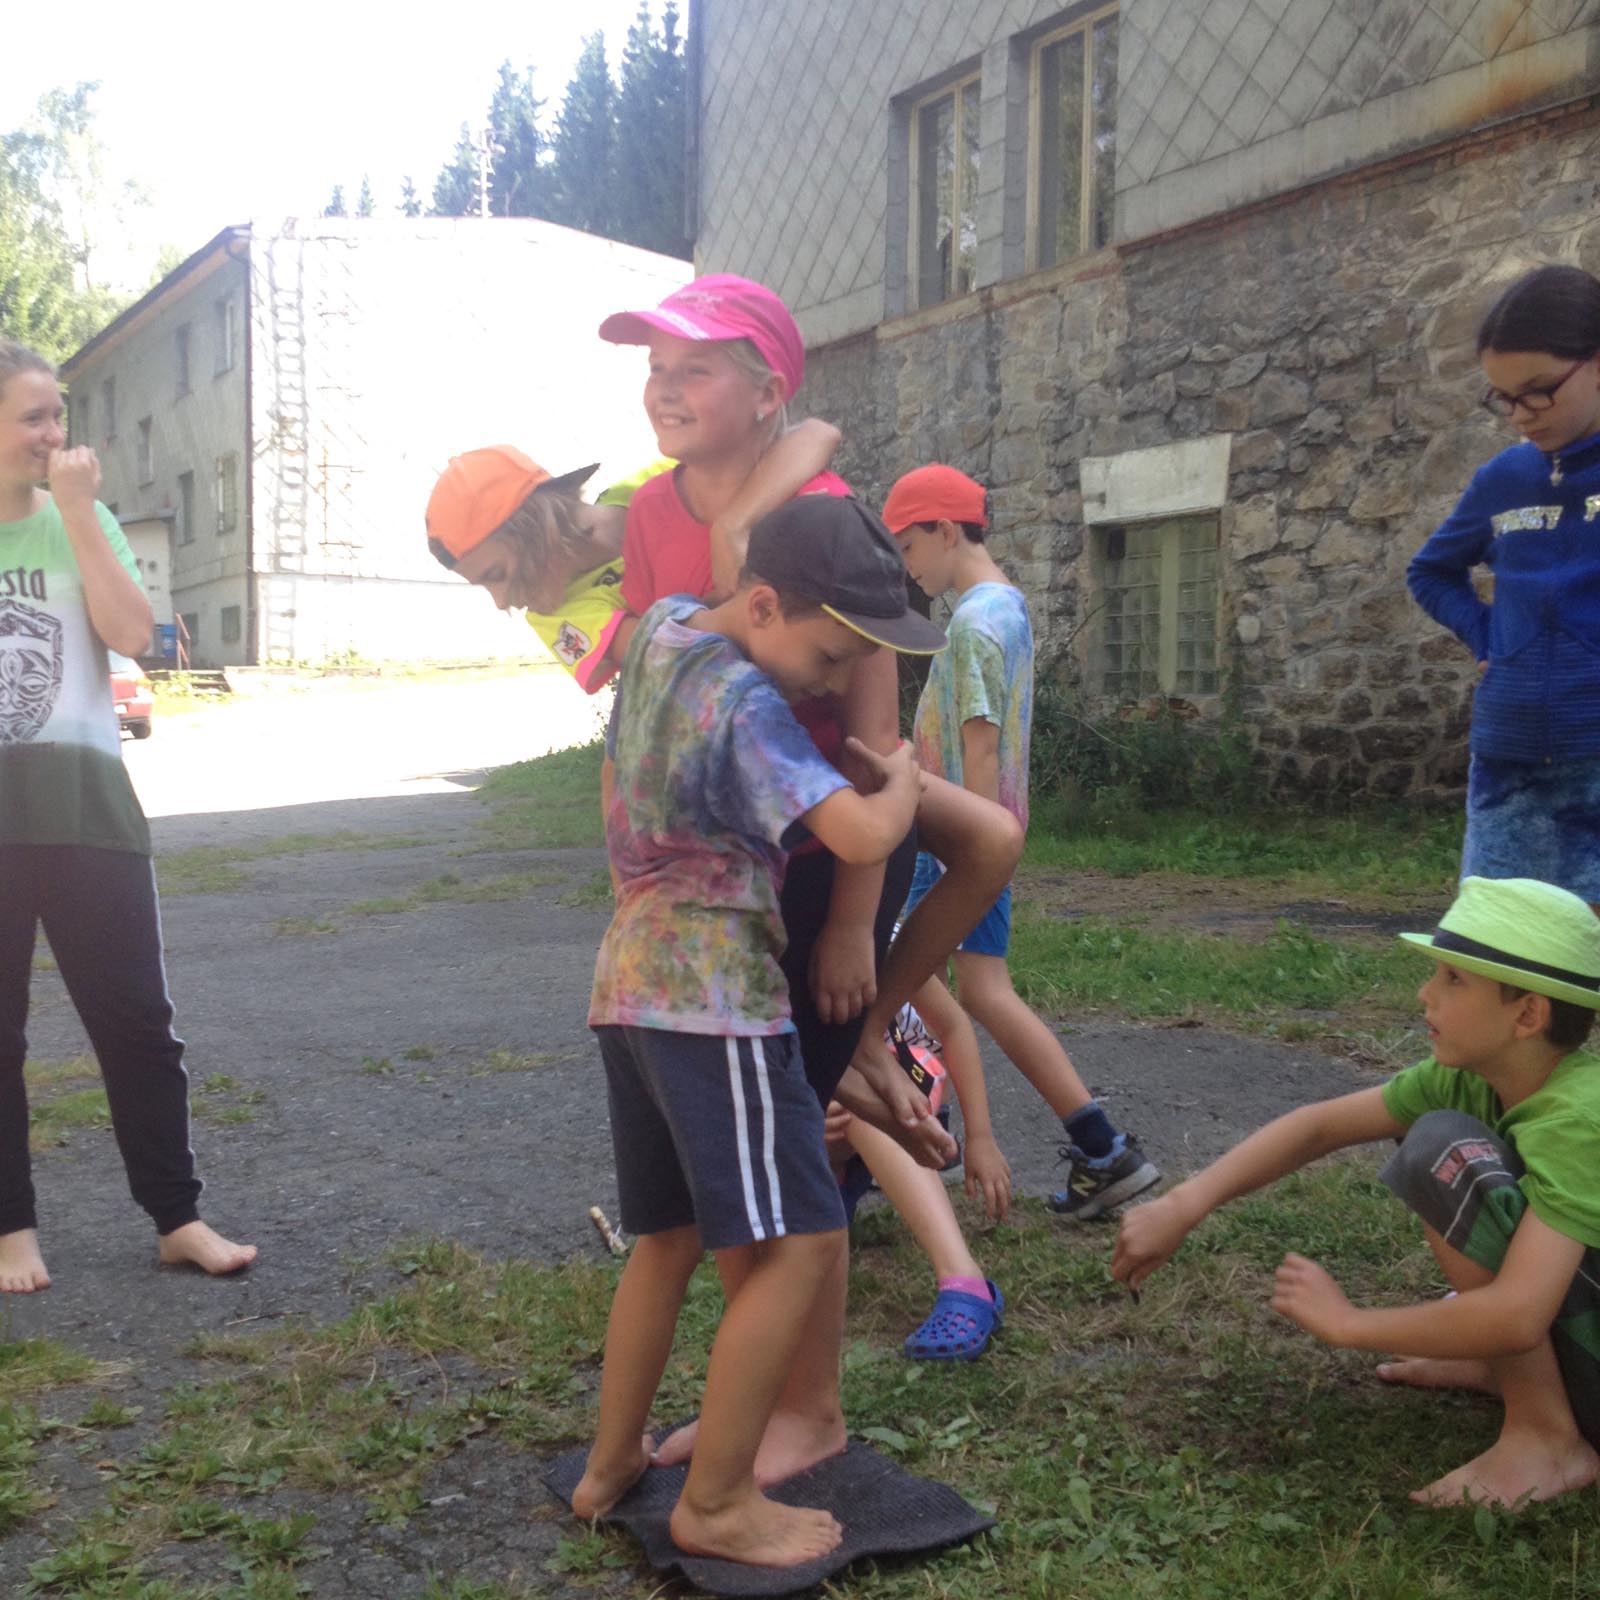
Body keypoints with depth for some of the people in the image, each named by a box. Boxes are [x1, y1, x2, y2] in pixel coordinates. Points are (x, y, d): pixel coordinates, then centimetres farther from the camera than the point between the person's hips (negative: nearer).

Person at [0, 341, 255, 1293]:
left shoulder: (81, 520, 6)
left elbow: (134, 635, -9)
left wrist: (78, 511, -10)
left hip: (82, 800, 0)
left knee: (136, 1019, 3)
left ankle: (179, 1217, 13)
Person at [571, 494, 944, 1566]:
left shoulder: (662, 622, 7)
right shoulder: (746, 707, -18)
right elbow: (864, 838, -26)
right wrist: (903, 774, -6)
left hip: (633, 980, 10)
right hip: (715, 994, -10)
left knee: (669, 1234, 19)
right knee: (798, 1241, -3)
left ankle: (612, 1465, 29)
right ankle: (716, 1504, 6)